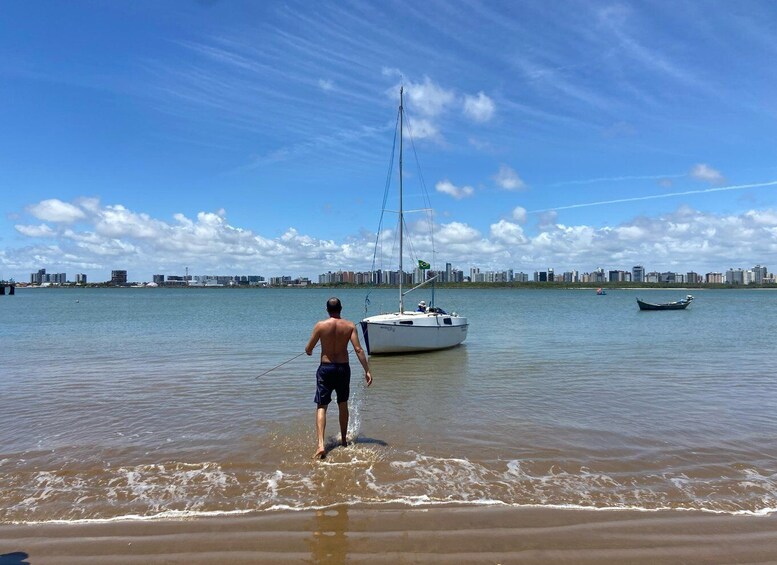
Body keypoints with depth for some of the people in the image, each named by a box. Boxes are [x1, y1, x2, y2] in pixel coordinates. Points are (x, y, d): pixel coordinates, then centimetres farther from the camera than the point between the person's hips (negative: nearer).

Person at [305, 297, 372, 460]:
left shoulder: (320, 325, -8)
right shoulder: (350, 326, -5)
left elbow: (308, 350, -1)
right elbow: (358, 350, -11)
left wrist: (309, 351, 23)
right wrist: (367, 371, -8)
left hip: (325, 368, -2)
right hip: (343, 368, 2)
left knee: (321, 406, 1)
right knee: (343, 404, 19)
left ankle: (321, 444, -15)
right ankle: (343, 440, 31)